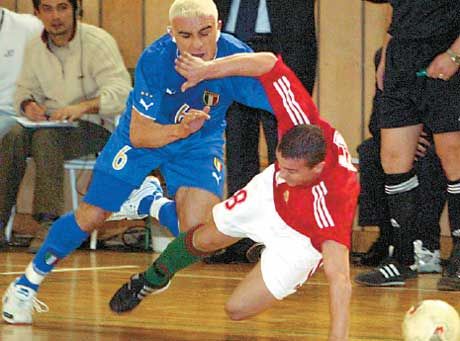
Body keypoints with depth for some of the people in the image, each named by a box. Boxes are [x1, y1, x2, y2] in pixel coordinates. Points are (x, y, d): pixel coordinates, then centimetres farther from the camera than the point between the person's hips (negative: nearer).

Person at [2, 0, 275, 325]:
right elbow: (139, 134, -25)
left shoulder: (236, 57, -32)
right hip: (143, 137, -1)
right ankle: (27, 285, 23)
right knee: (90, 217, 1)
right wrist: (180, 130, -42)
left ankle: (149, 201, 13)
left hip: (200, 144, 1)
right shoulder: (154, 60, -32)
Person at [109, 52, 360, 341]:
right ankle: (154, 279, 56)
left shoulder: (332, 200, -48)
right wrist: (206, 70, -22)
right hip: (269, 192, 5)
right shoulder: (301, 120, -38)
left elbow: (340, 278, -52)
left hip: (301, 239, -5)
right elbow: (269, 63, -27)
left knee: (238, 309, -4)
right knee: (203, 240, 24)